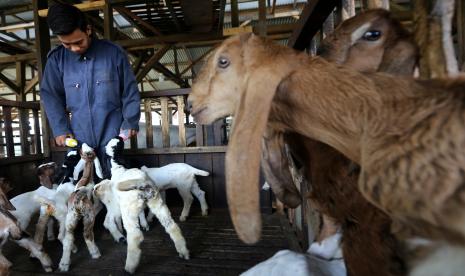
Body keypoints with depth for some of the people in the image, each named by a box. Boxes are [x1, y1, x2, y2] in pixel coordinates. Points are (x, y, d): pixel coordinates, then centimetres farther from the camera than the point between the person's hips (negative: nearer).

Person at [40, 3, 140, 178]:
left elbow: (130, 91, 0)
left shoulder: (113, 52, -4)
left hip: (111, 133, -2)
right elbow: (50, 96, 9)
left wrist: (130, 122, -2)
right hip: (78, 136, 3)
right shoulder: (56, 59, 3)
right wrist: (60, 129, 0)